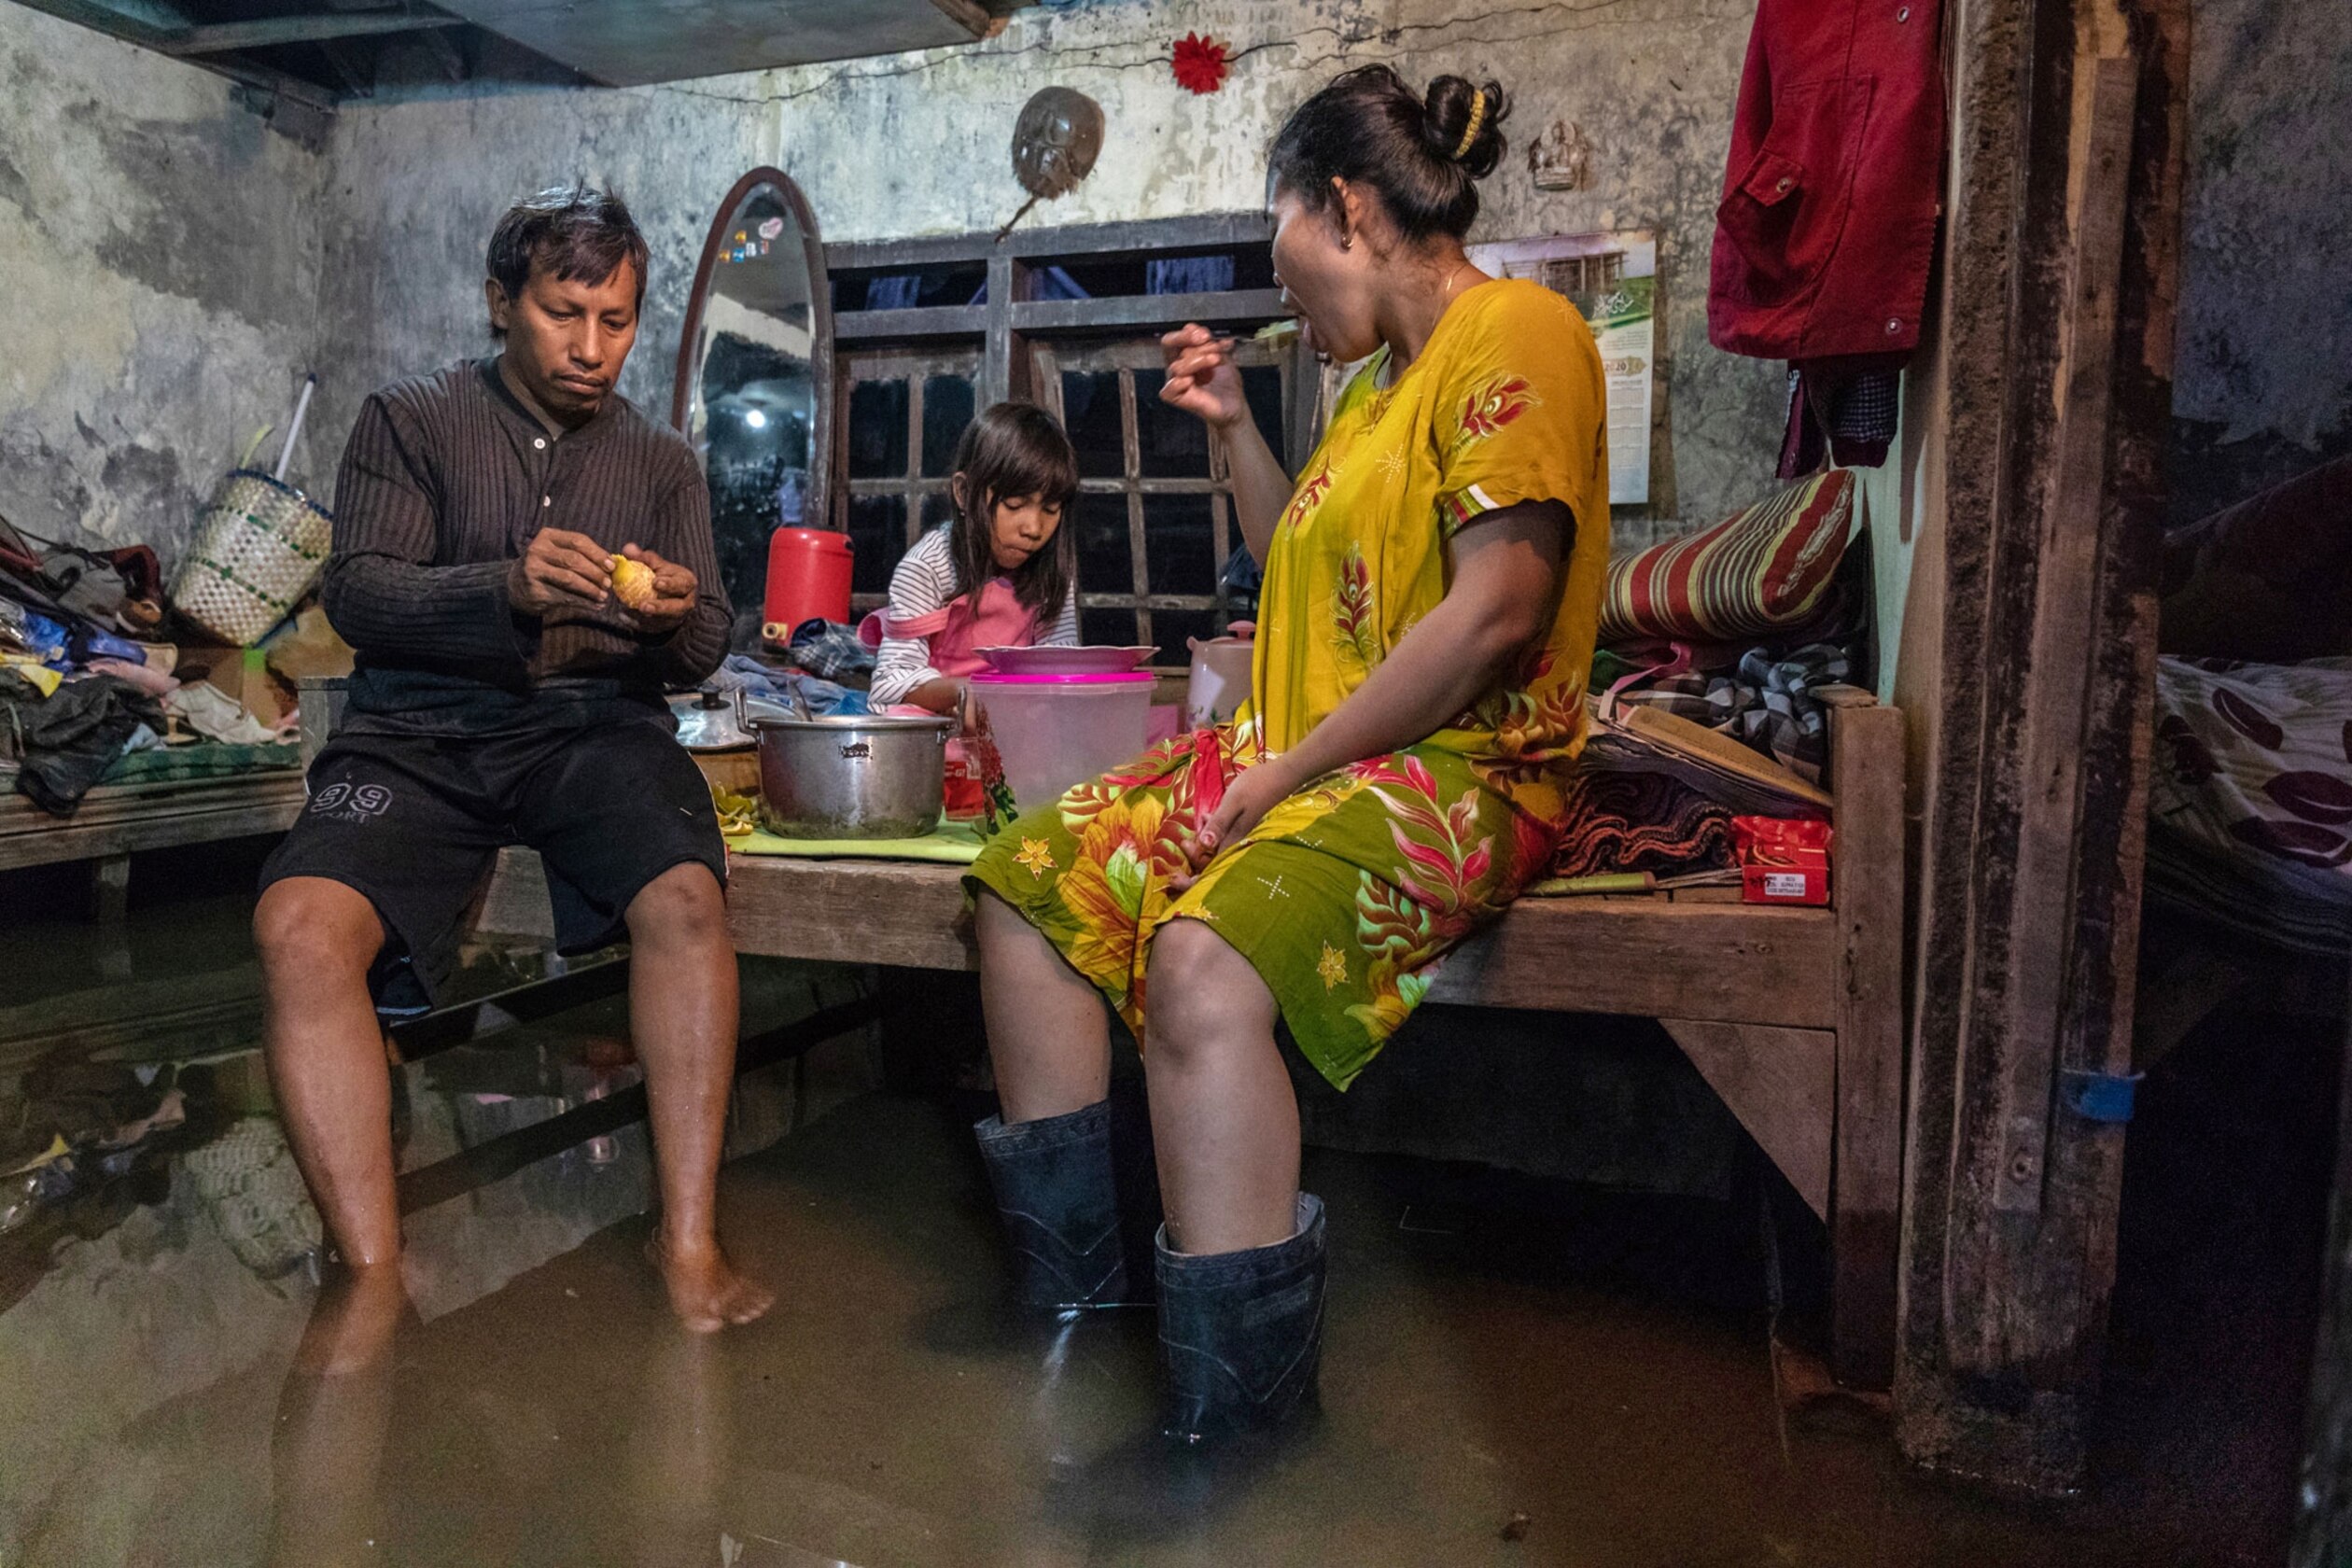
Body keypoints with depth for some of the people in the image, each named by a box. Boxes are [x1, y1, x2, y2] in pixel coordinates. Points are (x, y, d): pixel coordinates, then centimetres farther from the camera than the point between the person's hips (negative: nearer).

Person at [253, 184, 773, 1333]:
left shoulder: (661, 461, 18)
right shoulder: (409, 422, 12)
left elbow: (702, 655, 11)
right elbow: (357, 593, -2)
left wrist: (676, 618, -15)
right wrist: (507, 588, -21)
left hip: (594, 727, 1)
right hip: (421, 731, 0)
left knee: (688, 896, -31)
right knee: (299, 925, -29)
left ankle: (688, 1246, -24)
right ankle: (373, 1280, -23)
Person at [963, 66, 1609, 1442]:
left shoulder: (1516, 333, -9)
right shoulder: (1386, 376, 22)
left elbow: (1495, 614, -21)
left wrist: (1283, 776, -17)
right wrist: (1236, 425, 20)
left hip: (1452, 770, -10)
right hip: (1303, 756, 10)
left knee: (1204, 963, -35)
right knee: (1027, 882, 1)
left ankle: (1238, 1421, -23)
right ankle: (1074, 1276, 11)